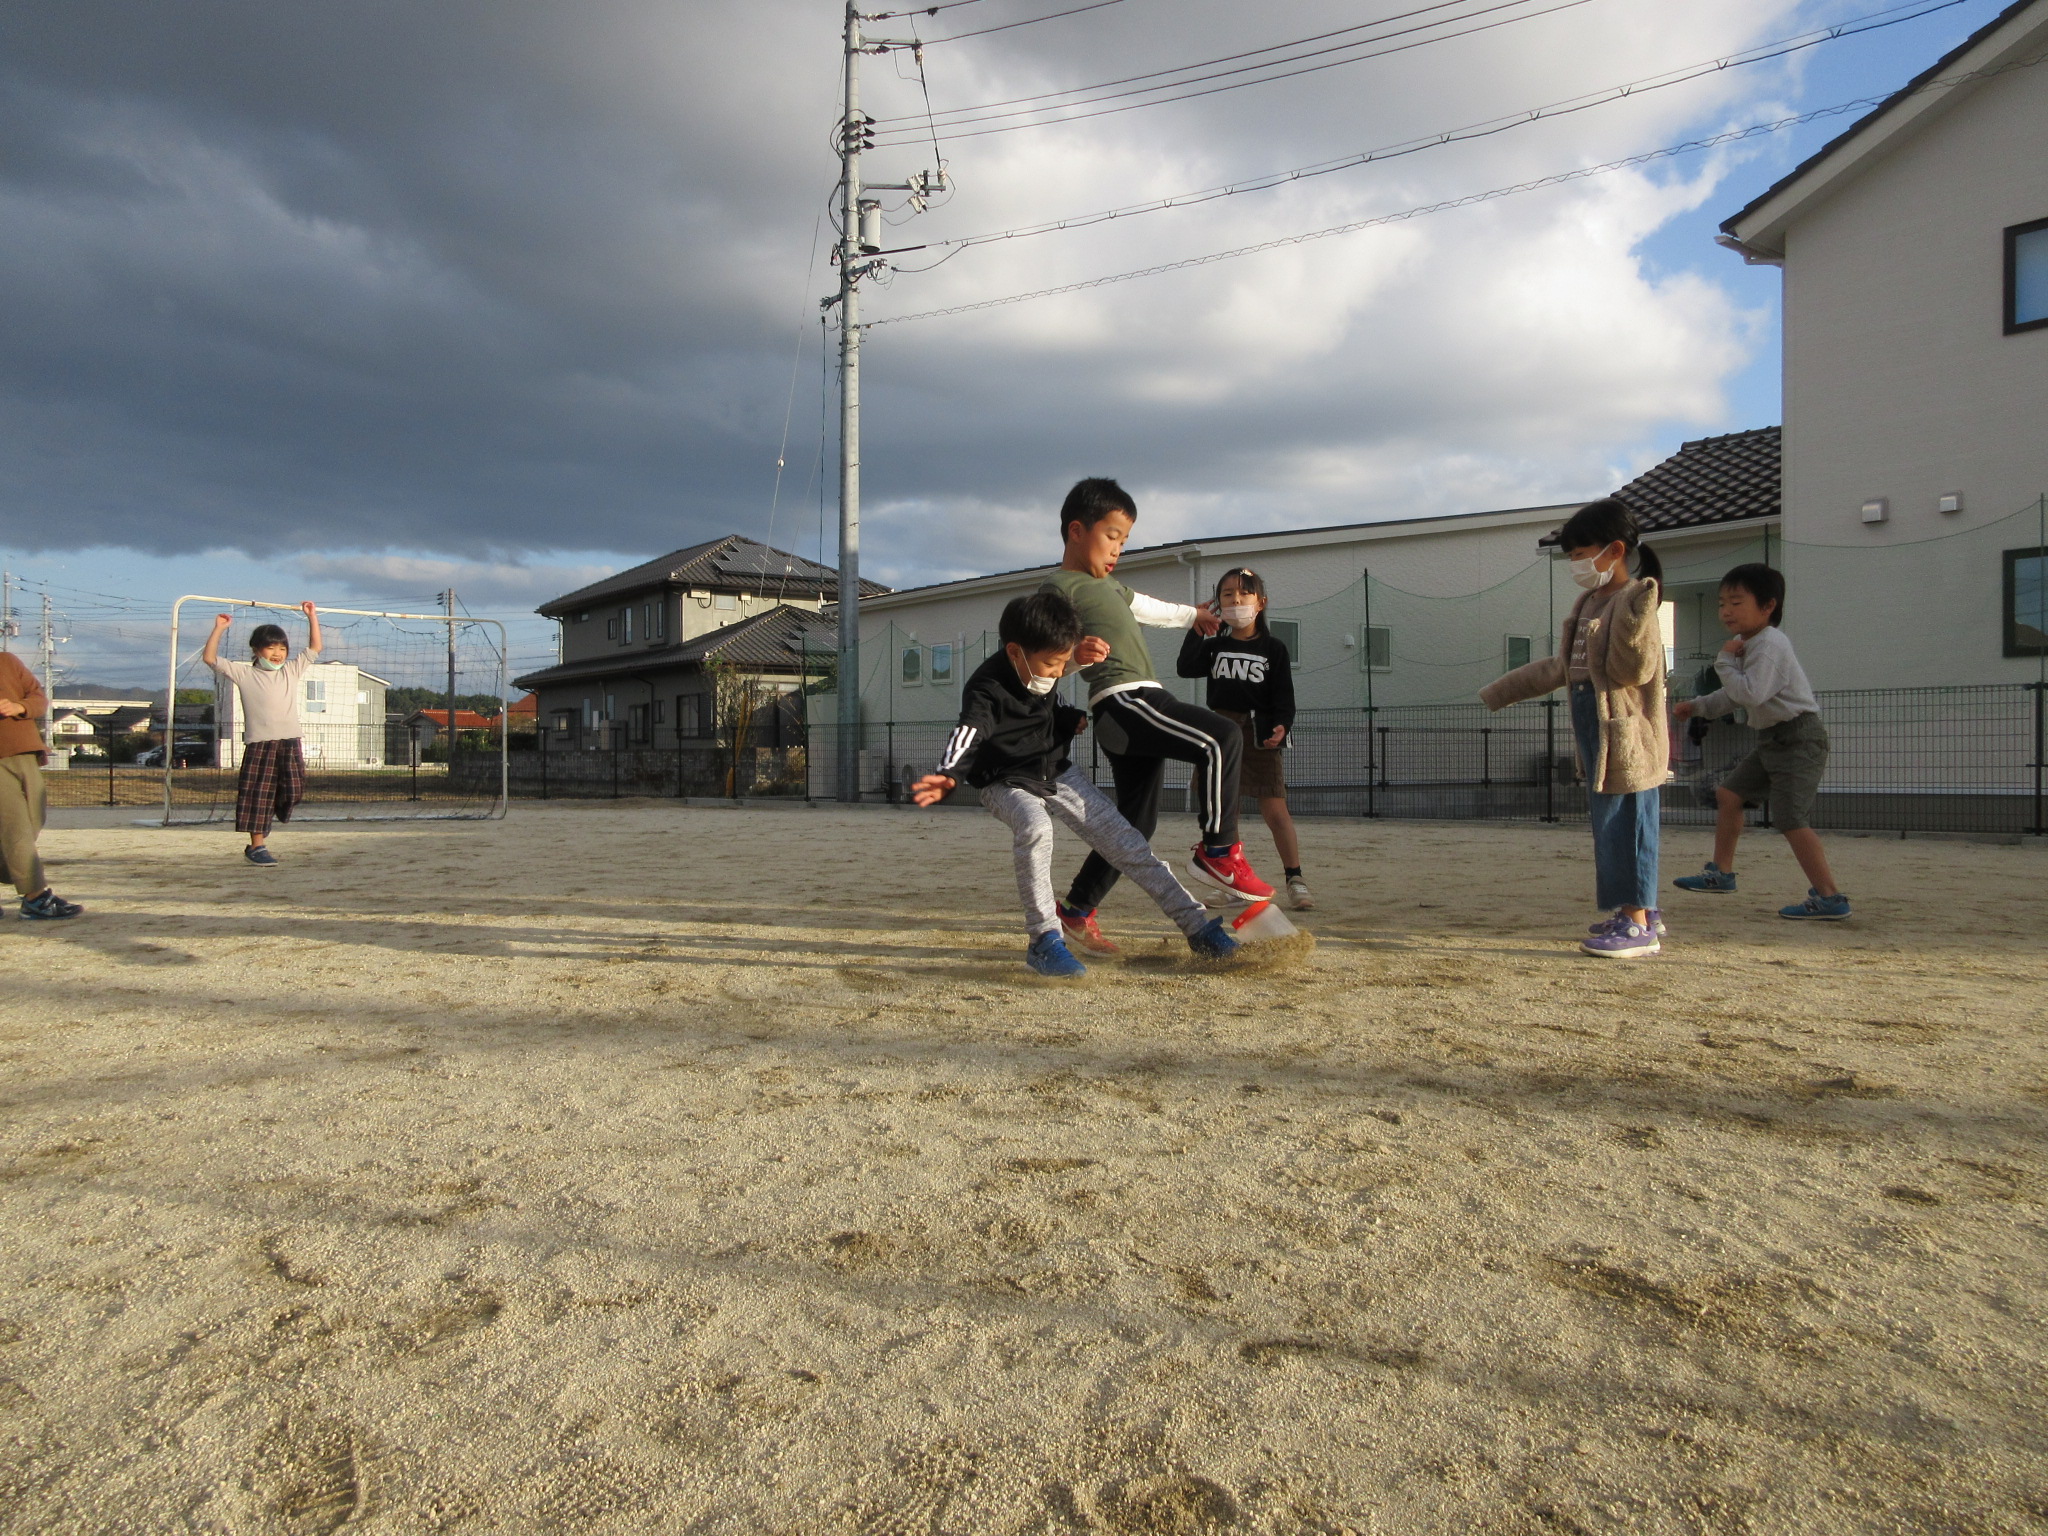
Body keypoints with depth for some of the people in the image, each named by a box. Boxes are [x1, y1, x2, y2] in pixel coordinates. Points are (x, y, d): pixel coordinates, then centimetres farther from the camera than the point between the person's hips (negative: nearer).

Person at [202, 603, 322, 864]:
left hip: (290, 740, 3)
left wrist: (312, 617, 14)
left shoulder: (292, 670, 15)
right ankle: (256, 846, 2)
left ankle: (265, 820, 28)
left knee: (293, 790, -2)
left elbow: (315, 648, 17)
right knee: (258, 792, -3)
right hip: (259, 742, -3)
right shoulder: (244, 673, 7)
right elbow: (210, 658, 2)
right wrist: (219, 629, 2)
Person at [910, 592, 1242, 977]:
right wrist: (948, 779, -64)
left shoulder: (1043, 665, -8)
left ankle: (1195, 924, 3)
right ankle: (1044, 940, -26)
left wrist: (1070, 718, -4)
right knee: (1035, 827, -37)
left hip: (1057, 771, 6)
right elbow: (966, 740, -45)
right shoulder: (985, 691, -28)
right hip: (1007, 783, -6)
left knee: (1121, 837, -2)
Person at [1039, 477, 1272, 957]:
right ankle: (1219, 851, -13)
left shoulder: (1108, 585, 29)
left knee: (1135, 822, 10)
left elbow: (1144, 607, 47)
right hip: (1122, 700, -10)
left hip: (1139, 707, 10)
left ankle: (1076, 910, 19)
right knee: (1222, 738, -23)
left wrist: (1191, 615, 63)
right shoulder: (1059, 587, -1)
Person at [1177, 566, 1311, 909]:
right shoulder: (1214, 646, 11)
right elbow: (1185, 668, -5)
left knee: (1275, 809, -10)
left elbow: (1283, 695, -1)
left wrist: (1281, 726, -18)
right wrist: (1197, 629, -8)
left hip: (1258, 734, -3)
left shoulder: (1273, 649, 4)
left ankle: (1295, 880, -4)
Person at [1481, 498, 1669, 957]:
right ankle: (1641, 910, 27)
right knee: (1611, 824, 15)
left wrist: (1634, 619, -33)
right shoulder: (1589, 603, 15)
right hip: (1595, 733, 9)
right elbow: (1562, 667, 22)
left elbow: (1633, 671, -20)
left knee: (1624, 824, -6)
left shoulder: (1633, 601, -12)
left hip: (1625, 735, -9)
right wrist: (1504, 692, 25)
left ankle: (1637, 925, 0)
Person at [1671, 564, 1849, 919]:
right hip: (1773, 739, 11)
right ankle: (1721, 872, 25)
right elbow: (1735, 696, 23)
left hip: (1798, 739, -11)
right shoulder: (1749, 643, 14)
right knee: (1728, 794, 15)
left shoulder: (1769, 643, -18)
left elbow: (1750, 693, -28)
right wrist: (1697, 706, 12)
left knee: (1791, 818, -15)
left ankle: (1829, 897, -10)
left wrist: (1726, 662, -17)